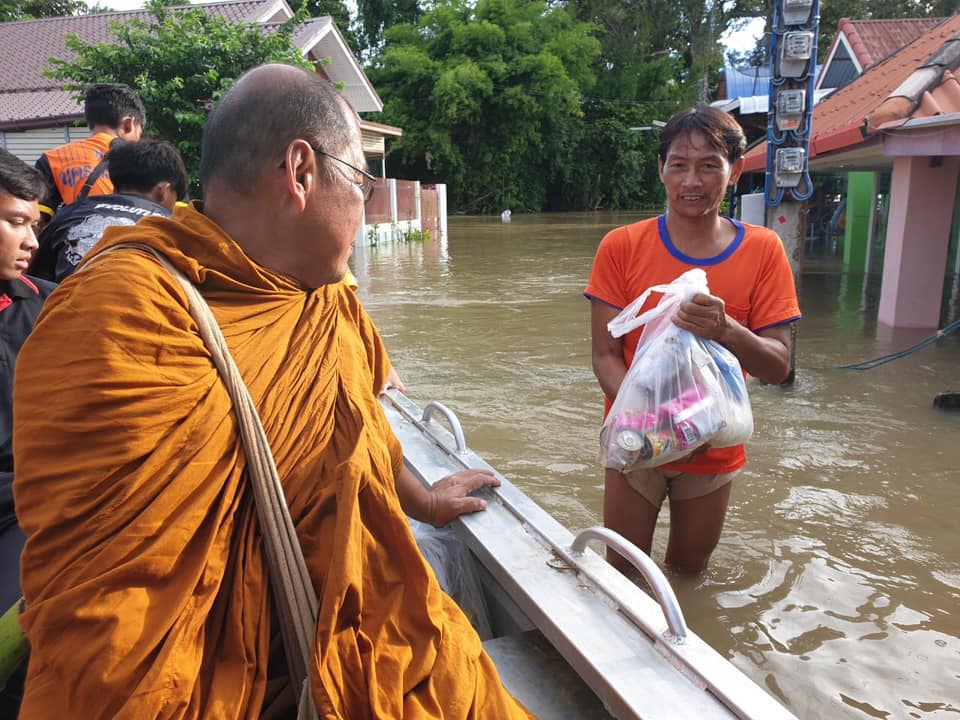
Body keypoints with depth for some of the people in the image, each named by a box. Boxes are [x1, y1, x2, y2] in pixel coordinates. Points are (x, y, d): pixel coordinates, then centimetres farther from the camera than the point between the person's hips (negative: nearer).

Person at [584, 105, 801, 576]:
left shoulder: (762, 251, -6)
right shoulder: (622, 247, -10)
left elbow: (778, 367, -8)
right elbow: (605, 355, -10)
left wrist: (725, 331, -29)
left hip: (713, 449, 2)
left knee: (688, 572, 21)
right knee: (622, 578, 13)